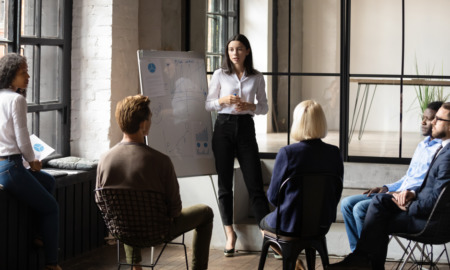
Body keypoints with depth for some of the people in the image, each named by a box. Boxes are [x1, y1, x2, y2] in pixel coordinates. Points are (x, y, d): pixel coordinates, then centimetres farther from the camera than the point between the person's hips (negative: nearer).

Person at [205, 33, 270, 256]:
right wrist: (223, 100, -12)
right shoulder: (220, 75, 4)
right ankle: (230, 233, 12)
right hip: (224, 127, 1)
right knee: (225, 183, 3)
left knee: (255, 183, -4)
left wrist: (249, 106, -11)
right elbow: (207, 104, 7)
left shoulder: (257, 78, 5)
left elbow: (264, 107, 9)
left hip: (246, 128, 0)